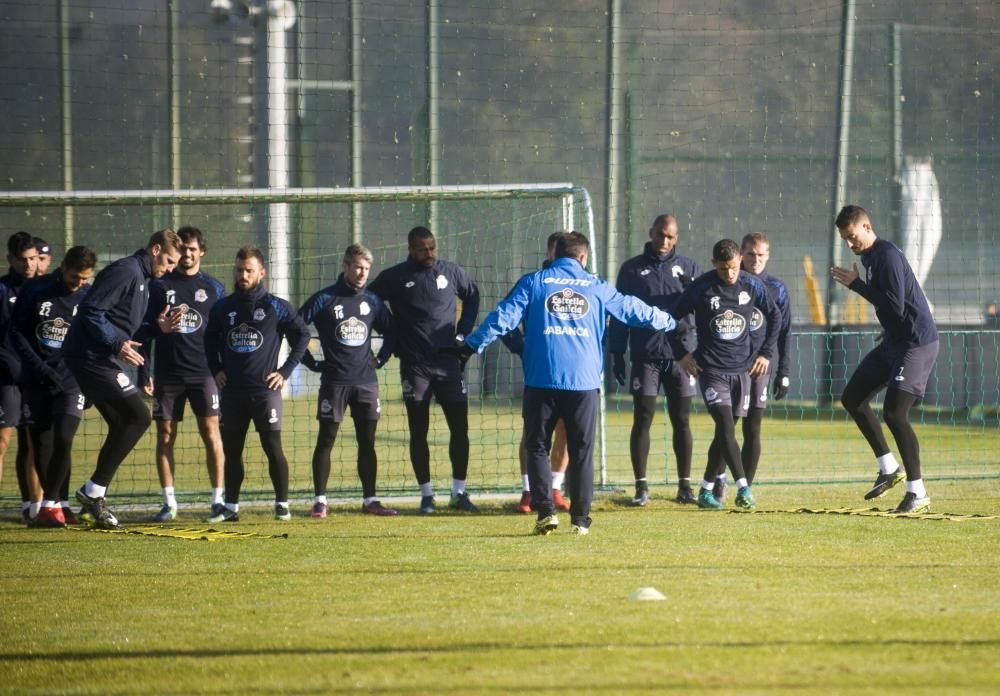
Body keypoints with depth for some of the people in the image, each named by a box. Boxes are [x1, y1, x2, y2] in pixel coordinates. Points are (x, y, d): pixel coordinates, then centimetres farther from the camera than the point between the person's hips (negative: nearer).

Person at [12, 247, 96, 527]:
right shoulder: (35, 290, -2)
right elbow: (18, 332, 1)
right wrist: (39, 367, -9)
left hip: (71, 381, -1)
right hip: (36, 382, 1)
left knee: (63, 439, -17)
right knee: (40, 445, 3)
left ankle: (50, 505, -11)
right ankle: (61, 505, 14)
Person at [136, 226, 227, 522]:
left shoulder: (213, 288, 9)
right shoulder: (160, 286, 7)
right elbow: (144, 331, 7)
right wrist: (143, 374, -2)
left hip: (204, 373, -1)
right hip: (167, 373, 1)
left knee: (210, 431, -7)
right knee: (165, 435, 0)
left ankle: (218, 499, -4)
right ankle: (169, 502, 6)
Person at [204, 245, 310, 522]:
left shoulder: (276, 307, -2)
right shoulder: (223, 307, 8)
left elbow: (302, 335, 4)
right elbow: (210, 340, 24)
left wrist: (285, 371, -2)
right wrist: (216, 370, 11)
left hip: (265, 390, -4)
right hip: (232, 392, 4)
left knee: (273, 448, -7)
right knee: (231, 450, 7)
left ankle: (282, 504, 2)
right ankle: (230, 507, 14)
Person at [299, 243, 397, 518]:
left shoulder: (372, 301, 9)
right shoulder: (324, 300, -4)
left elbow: (391, 332, 22)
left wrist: (380, 359, 11)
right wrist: (311, 362, -4)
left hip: (366, 381, 4)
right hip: (334, 381, -4)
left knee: (367, 441, 6)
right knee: (326, 440, -3)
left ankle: (370, 500, 11)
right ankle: (320, 500, 0)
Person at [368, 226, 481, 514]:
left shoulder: (452, 272, 4)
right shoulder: (394, 278, -3)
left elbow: (472, 296, 21)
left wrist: (463, 332, 11)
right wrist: (393, 342, 0)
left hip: (448, 360, 2)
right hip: (414, 365, -2)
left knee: (460, 427, -1)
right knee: (418, 431, 1)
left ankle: (459, 492, 8)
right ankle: (426, 494, 8)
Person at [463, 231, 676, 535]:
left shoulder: (534, 282, 5)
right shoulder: (596, 287, 10)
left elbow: (505, 316, -5)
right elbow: (632, 309, 22)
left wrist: (474, 345, 1)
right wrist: (668, 322, 38)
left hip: (541, 381, -1)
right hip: (584, 382, 1)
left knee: (537, 447, 7)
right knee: (582, 451, 8)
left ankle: (545, 511, -5)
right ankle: (580, 519, 7)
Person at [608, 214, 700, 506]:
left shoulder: (687, 267, 8)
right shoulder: (632, 269, 5)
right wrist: (617, 354, 1)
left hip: (680, 355, 1)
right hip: (645, 357, -1)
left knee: (681, 422, 4)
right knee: (642, 420, -1)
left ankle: (685, 486, 10)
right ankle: (641, 487, 3)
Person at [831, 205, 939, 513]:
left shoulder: (887, 256, -19)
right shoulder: (869, 257, 12)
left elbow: (896, 305, -26)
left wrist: (856, 284, -19)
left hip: (916, 343, -11)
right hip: (894, 341, 11)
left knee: (894, 413, -17)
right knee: (852, 398, 13)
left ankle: (918, 493, -10)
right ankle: (889, 468, 20)